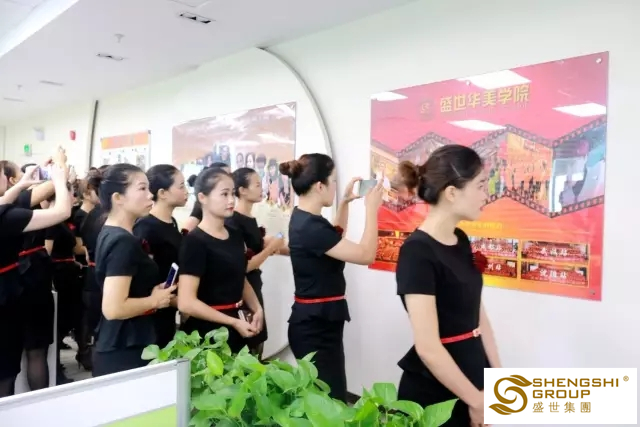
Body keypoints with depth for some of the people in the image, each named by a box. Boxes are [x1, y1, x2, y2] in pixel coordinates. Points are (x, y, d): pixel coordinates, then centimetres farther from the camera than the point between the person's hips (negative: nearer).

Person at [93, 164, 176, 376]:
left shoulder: (110, 233, 8)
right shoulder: (123, 242, -21)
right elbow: (114, 308, -27)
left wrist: (151, 291, 11)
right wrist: (154, 300, -14)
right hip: (124, 352, -10)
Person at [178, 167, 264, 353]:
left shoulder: (236, 236, 7)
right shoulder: (195, 242, -15)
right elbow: (186, 303, -21)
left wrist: (257, 309, 2)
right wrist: (233, 322, -17)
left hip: (238, 330, 7)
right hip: (208, 333, -7)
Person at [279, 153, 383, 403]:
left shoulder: (302, 218, 8)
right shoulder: (311, 227, -24)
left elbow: (334, 237, 26)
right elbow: (365, 255, -22)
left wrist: (345, 202, 17)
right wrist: (372, 208, -13)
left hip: (313, 319, 11)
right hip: (317, 324, -11)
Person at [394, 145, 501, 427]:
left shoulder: (460, 241, 3)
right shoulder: (418, 251, -22)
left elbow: (478, 316, 8)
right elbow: (428, 347, -23)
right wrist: (478, 402, -14)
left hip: (471, 379, 7)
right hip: (434, 393, -7)